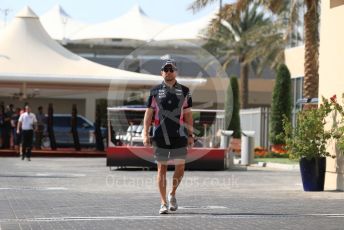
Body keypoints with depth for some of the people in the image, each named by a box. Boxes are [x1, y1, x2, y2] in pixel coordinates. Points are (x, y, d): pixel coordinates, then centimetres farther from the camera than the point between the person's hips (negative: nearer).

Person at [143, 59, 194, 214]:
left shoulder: (184, 91, 9)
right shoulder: (155, 91, 5)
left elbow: (187, 114, 10)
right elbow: (148, 114, 4)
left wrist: (190, 135, 6)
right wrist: (145, 134, -4)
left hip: (179, 136, 1)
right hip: (160, 136, -1)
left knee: (180, 168, 0)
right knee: (161, 168, -1)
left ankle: (172, 194, 24)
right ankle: (164, 203, 4)